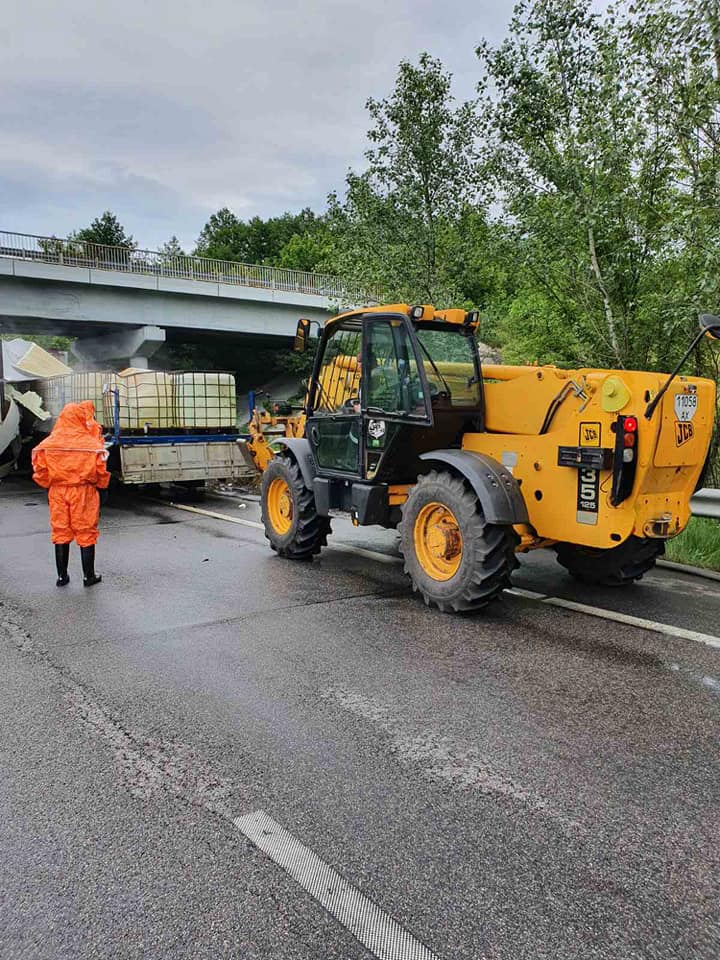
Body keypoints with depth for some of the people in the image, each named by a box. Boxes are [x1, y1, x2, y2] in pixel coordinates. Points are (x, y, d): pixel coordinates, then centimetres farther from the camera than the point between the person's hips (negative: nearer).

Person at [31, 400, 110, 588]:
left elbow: (40, 471, -2)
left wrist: (50, 484, 15)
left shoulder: (48, 444, -4)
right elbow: (100, 471, -10)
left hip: (57, 492, 3)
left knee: (60, 532, 13)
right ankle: (88, 576, 14)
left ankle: (62, 576, 20)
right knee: (86, 533, 8)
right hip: (84, 492, -2)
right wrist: (101, 484, 9)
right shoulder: (91, 443, -11)